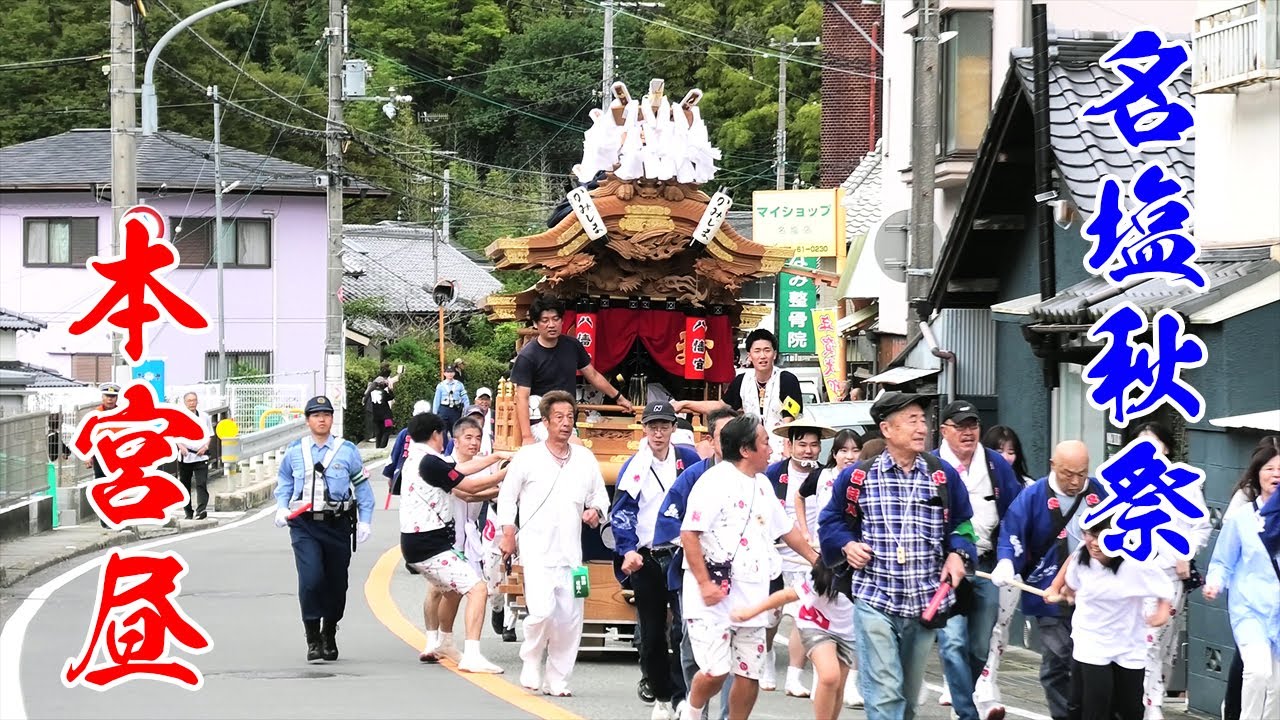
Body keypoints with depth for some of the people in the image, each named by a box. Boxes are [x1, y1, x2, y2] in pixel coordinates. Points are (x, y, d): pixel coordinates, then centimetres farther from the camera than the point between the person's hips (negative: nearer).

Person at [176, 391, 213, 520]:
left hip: (200, 455, 0)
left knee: (201, 484, -13)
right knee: (185, 485, 6)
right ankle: (188, 512, 16)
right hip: (185, 456, 0)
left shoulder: (204, 416, 9)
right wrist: (181, 446, -13)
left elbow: (210, 435, 17)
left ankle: (201, 510, -22)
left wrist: (205, 447, 0)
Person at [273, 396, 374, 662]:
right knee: (310, 578, -17)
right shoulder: (294, 451, 5)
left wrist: (365, 521, 1)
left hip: (337, 524, 1)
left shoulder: (347, 450, 2)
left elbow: (362, 486, 8)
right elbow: (283, 484, 16)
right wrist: (281, 508, -1)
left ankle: (329, 636, 29)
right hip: (304, 525, -1)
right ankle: (312, 640, -8)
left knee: (337, 583, 9)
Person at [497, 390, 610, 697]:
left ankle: (557, 679, 15)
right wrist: (508, 534, -1)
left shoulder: (585, 459, 10)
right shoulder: (527, 457, 1)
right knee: (542, 611, -19)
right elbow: (507, 497, 7)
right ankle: (531, 662, 6)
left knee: (570, 618, 2)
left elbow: (600, 497, 19)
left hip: (570, 553, 4)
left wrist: (595, 512, -3)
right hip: (536, 550, -4)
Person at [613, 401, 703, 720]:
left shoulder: (689, 460, 3)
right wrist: (628, 551, -12)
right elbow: (621, 514, 2)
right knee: (651, 633, 6)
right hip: (646, 559, 1)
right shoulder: (633, 467, 3)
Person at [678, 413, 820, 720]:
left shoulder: (762, 485, 15)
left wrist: (816, 560, 32)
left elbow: (786, 528, 29)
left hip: (751, 599, 8)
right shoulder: (715, 481, -11)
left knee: (750, 676, 5)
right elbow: (689, 533, -17)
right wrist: (704, 583, -21)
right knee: (715, 672, -13)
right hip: (715, 598, -8)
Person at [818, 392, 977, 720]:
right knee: (885, 693, -13)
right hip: (874, 602, -3)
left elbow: (961, 523, 16)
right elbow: (831, 520, 13)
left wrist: (958, 554, -2)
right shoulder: (858, 477, 0)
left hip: (925, 604, 3)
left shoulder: (943, 476, 6)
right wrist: (846, 545, -6)